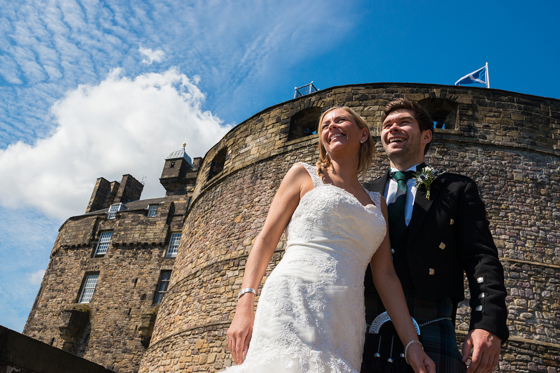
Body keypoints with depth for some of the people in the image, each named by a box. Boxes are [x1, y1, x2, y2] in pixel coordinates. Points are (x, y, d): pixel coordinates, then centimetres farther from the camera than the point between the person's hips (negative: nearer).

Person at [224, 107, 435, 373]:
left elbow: (385, 275, 15)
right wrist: (244, 307, -8)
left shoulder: (377, 203, 21)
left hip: (345, 323, 4)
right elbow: (266, 239, 5)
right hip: (293, 302, -3)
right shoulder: (304, 175, 12)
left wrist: (412, 343, 6)